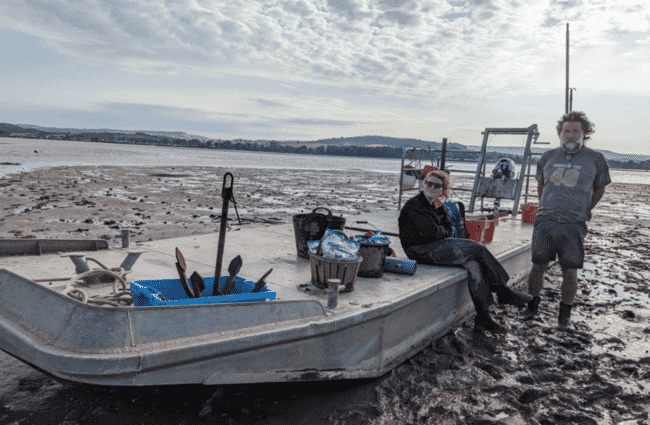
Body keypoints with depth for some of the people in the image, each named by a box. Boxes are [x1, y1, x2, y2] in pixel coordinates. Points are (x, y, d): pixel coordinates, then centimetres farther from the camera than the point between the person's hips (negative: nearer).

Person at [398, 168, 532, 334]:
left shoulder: (436, 206, 17)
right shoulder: (414, 204, -10)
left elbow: (449, 230, 11)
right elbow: (431, 232, -17)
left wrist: (441, 210, -6)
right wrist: (444, 231, 2)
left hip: (435, 247, 9)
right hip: (421, 251, -9)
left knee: (474, 264, -13)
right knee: (477, 248, -15)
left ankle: (483, 318, -12)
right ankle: (504, 293, -5)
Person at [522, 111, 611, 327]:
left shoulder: (595, 159, 4)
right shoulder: (548, 157, 9)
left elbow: (599, 190, 16)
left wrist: (583, 211, 13)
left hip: (574, 225, -1)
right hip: (545, 221, 2)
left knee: (570, 271, 2)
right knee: (538, 266, 5)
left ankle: (565, 312, 18)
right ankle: (533, 305, 21)